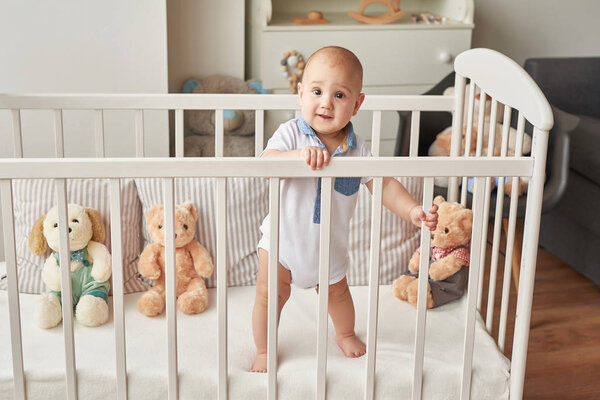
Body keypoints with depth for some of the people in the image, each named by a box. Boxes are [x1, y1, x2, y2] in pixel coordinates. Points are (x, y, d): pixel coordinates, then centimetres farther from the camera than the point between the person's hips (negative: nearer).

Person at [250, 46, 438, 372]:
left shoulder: (356, 148, -13)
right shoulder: (291, 133, -20)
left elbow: (383, 184, -10)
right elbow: (265, 162, -35)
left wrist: (412, 211, -23)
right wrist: (298, 156, -53)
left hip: (329, 244, 3)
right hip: (283, 237, -2)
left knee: (337, 293, 22)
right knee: (270, 294, 3)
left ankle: (345, 334, 53)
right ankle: (263, 351, 28)